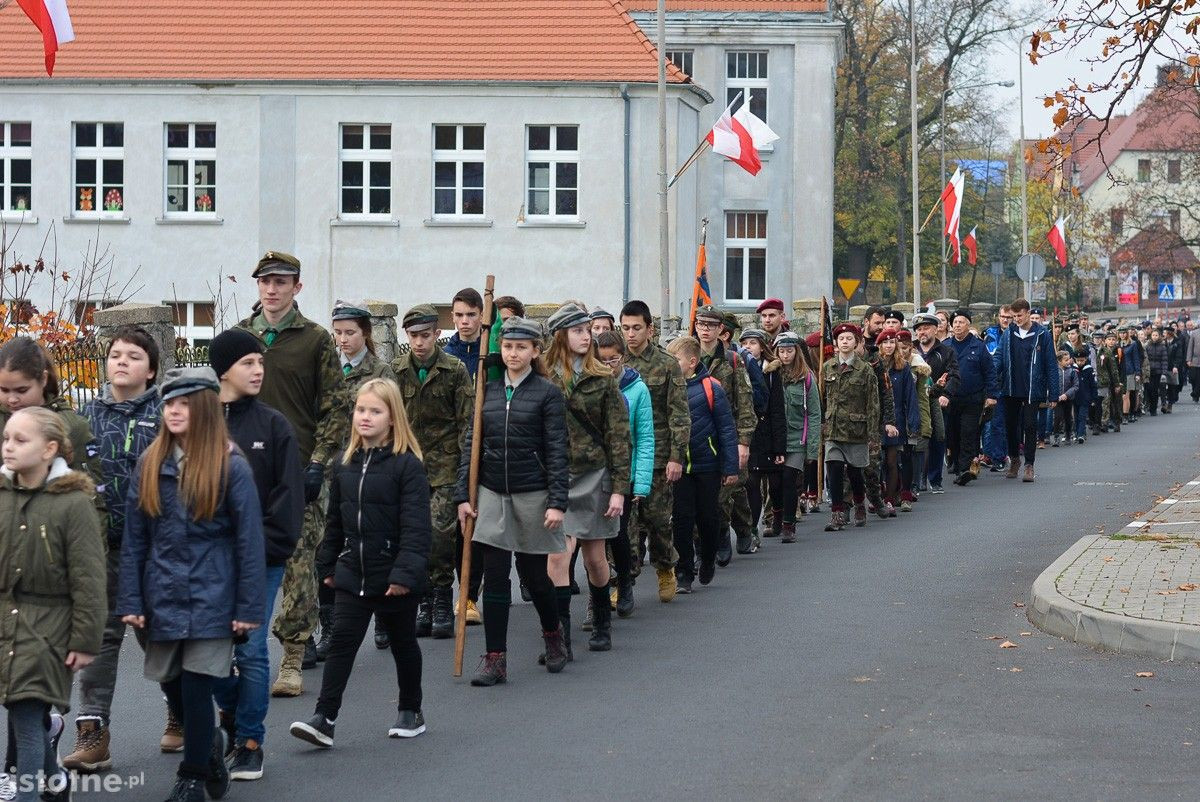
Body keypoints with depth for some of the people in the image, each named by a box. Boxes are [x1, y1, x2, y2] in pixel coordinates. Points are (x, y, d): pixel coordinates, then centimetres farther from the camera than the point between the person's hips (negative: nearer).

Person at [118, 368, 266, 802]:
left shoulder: (230, 466, -6)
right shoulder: (150, 464, 4)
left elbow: (248, 540, -6)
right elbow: (134, 538, 5)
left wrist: (249, 607, -9)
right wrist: (131, 600, 0)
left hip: (210, 598, -4)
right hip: (163, 598, 4)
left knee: (195, 686, -5)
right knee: (173, 686, 10)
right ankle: (210, 742, 38)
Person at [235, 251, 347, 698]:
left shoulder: (315, 340, 2)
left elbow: (336, 408, 1)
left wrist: (317, 463, -8)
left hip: (297, 471, -3)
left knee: (298, 565, -3)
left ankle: (293, 661, 2)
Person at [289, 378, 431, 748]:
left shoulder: (407, 464, -13)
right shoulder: (345, 463, 6)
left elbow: (416, 525, -17)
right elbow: (335, 520, 14)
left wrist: (406, 572, -22)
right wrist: (327, 565, 13)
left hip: (393, 577, -4)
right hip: (352, 574, 4)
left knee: (403, 644, 13)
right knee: (342, 641, -3)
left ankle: (410, 712, 28)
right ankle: (324, 719, -7)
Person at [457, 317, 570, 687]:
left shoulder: (547, 393, -4)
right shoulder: (487, 391, 7)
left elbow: (557, 451, -7)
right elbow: (471, 445, 9)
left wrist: (557, 502, -13)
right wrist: (463, 495, 3)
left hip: (532, 494, -3)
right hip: (492, 494, 3)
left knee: (532, 571, 7)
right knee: (494, 576, -1)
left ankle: (552, 632, 35)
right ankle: (495, 658, 2)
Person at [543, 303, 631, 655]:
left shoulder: (602, 379, 1)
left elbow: (619, 436, 0)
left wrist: (619, 488, -5)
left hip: (594, 475, 1)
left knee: (595, 557, 11)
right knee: (557, 554, -12)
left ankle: (602, 625, 31)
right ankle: (561, 636, -10)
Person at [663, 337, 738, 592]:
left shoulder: (710, 388, -9)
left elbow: (727, 429, -7)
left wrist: (731, 466, -9)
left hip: (707, 465, -2)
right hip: (678, 466, 2)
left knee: (708, 518, 9)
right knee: (682, 519, 2)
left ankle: (708, 561, 33)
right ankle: (684, 573, 9)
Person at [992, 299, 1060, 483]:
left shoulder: (1041, 334, -4)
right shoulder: (1009, 333, 5)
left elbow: (1051, 365, -2)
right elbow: (998, 357, 3)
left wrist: (1053, 394, -5)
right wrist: (991, 374, -19)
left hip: (1033, 390, -3)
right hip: (1011, 390, 4)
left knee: (1030, 426, -4)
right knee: (1011, 425, 11)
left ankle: (1029, 465, 2)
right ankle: (1014, 459, 30)